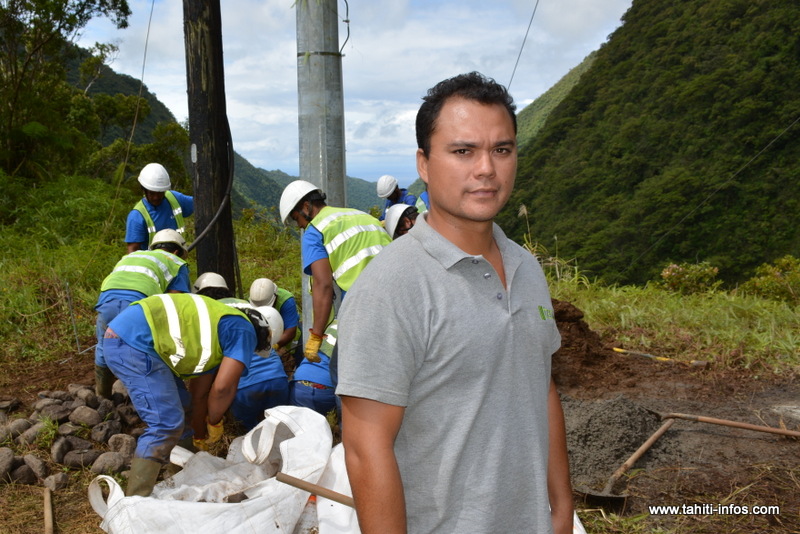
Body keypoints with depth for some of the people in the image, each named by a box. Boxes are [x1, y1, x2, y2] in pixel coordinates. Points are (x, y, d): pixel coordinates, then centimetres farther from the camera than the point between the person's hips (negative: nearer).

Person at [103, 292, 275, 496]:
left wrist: (200, 437, 36)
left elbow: (199, 393, 30)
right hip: (134, 342, -10)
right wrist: (214, 423, 10)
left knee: (183, 408, 21)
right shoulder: (244, 330, 2)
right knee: (166, 424, -10)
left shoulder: (220, 325, 27)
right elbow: (223, 387, -7)